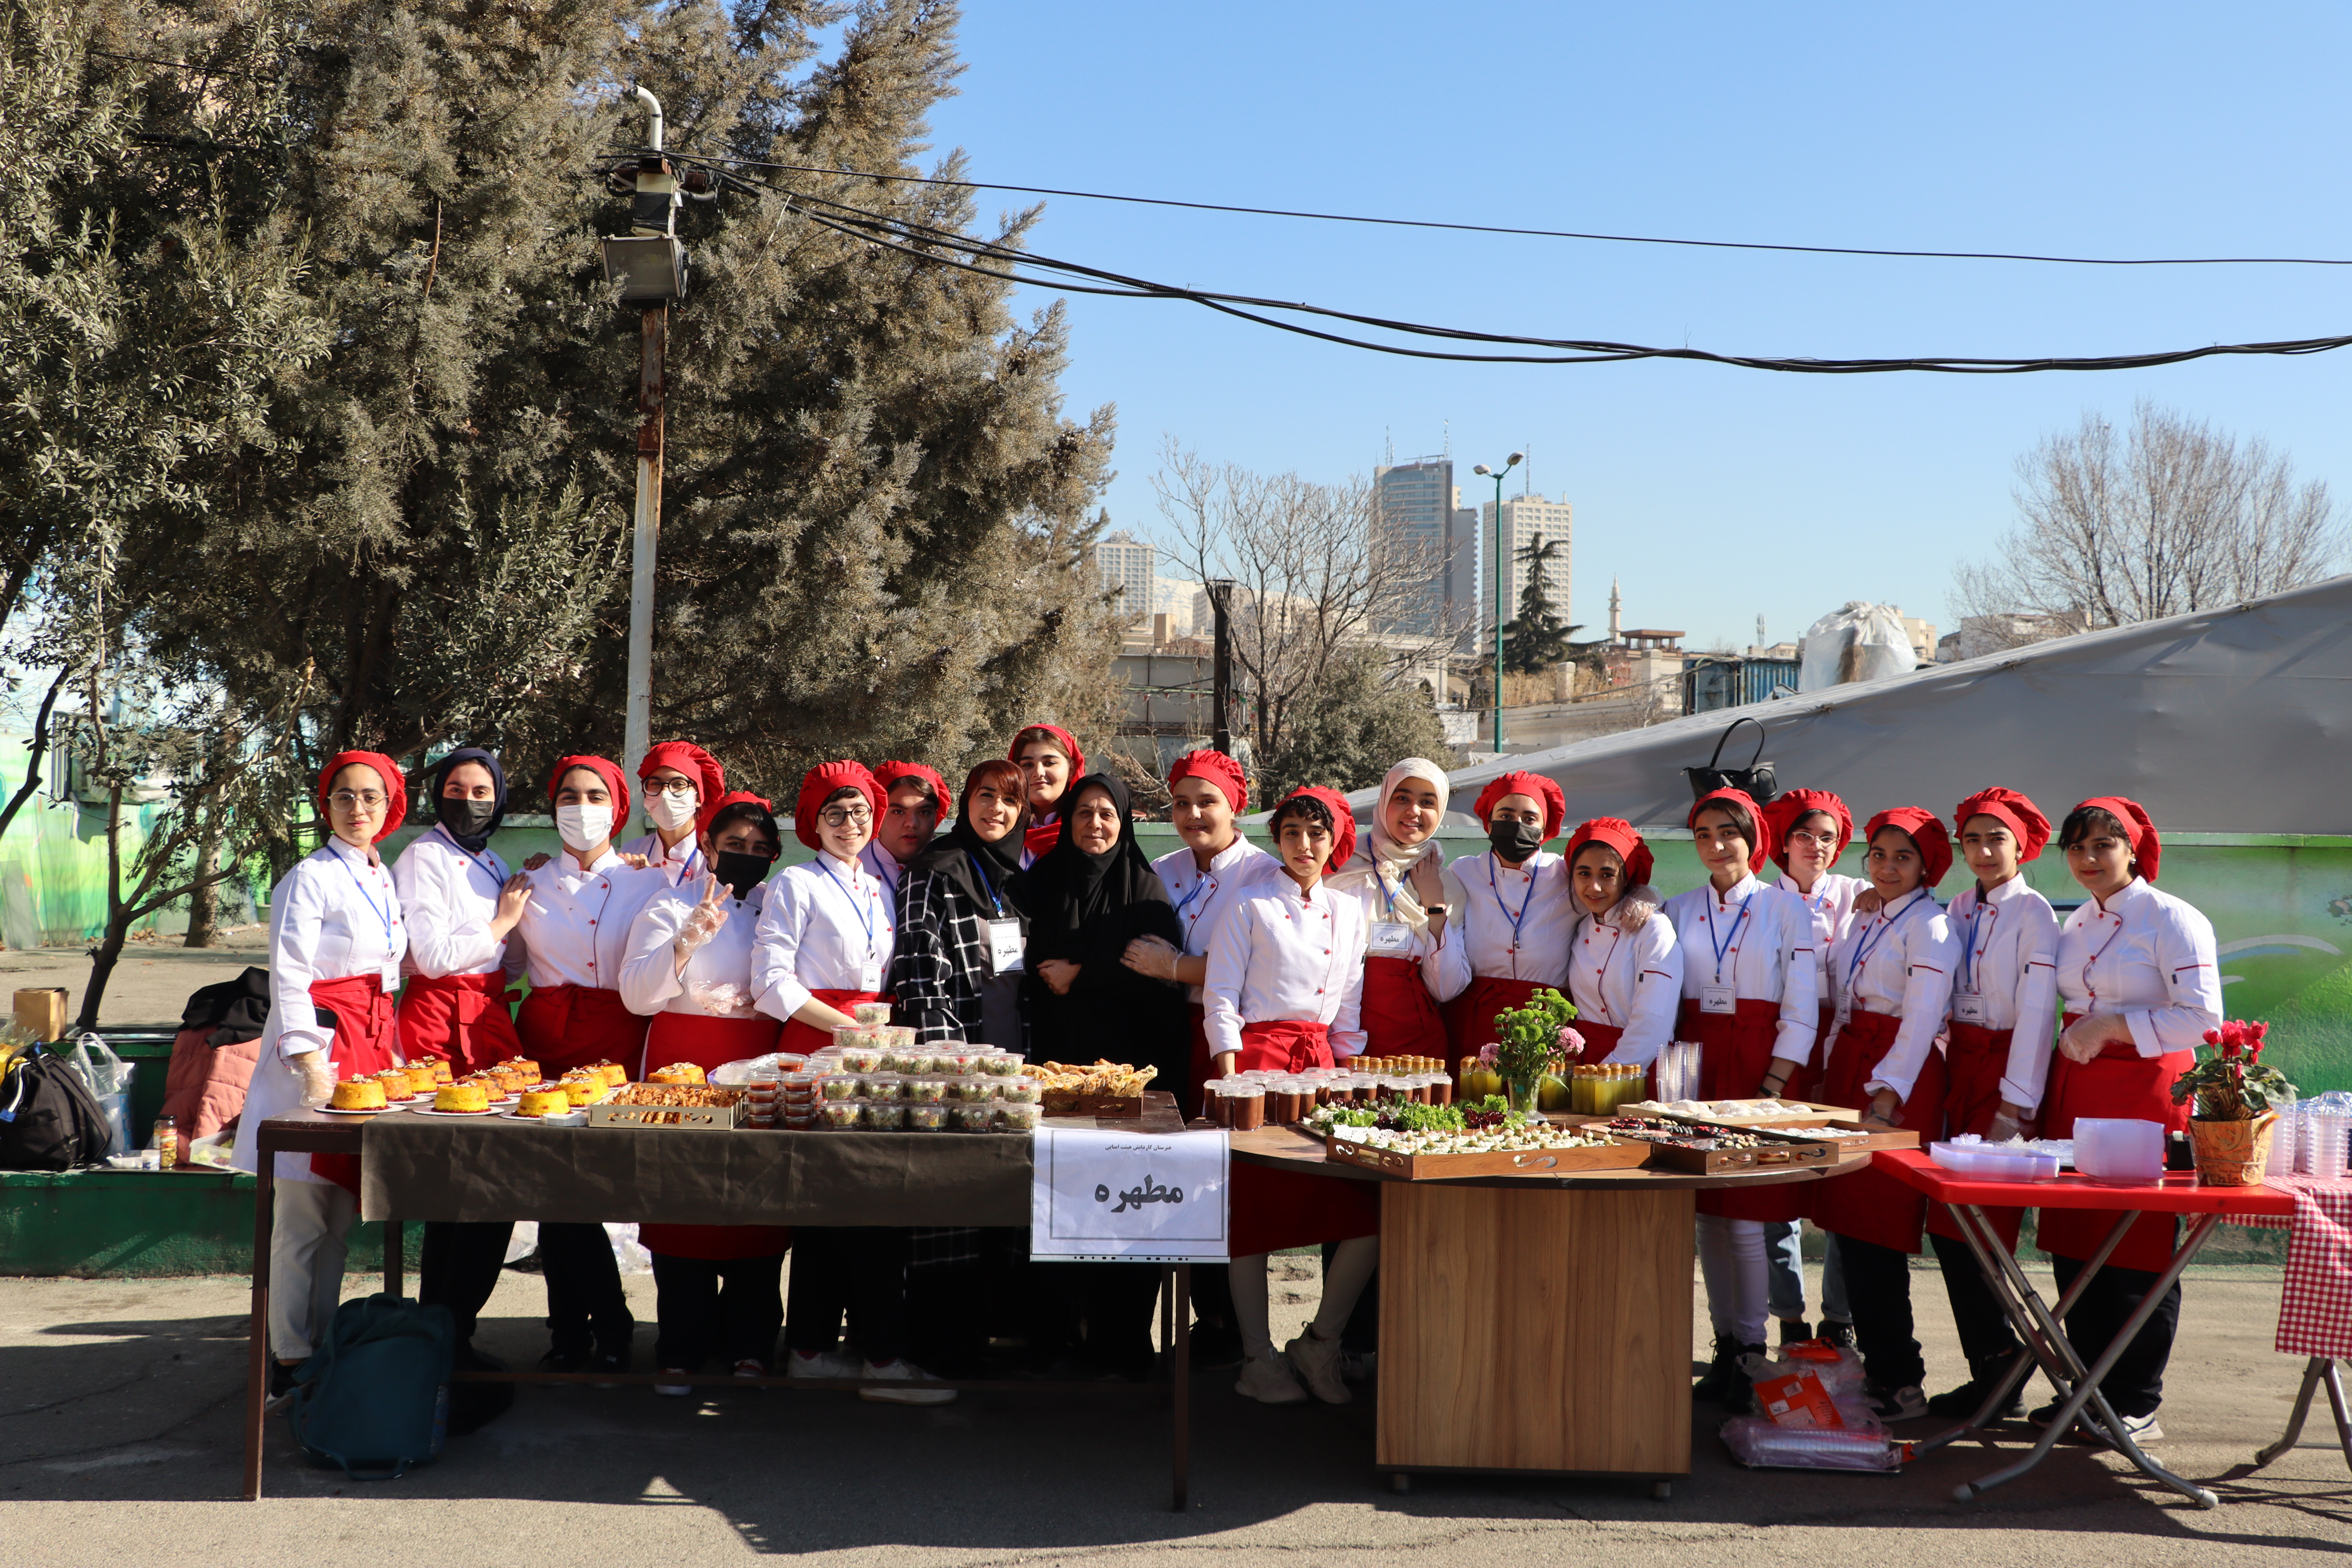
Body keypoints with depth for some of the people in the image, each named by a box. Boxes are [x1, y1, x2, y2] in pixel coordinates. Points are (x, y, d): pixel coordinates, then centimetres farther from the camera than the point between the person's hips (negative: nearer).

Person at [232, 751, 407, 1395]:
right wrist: (313, 1067, -19)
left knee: (342, 1215, 11)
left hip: (370, 1046, 7)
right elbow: (289, 980, -13)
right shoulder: (309, 878, -9)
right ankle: (290, 1360, 4)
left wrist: (390, 1051, 16)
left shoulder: (383, 878, 15)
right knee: (302, 1218, -3)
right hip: (317, 1044, -7)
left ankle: (321, 1345, 20)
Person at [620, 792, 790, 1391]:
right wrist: (690, 939, -18)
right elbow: (637, 993, -6)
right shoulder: (672, 906, 6)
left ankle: (748, 1342, 12)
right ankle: (683, 1349, 6)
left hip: (760, 1062, 2)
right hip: (685, 1061, -2)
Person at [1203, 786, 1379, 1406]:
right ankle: (1259, 1359, 10)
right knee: (1253, 1207, -2)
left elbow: (1350, 1012, 16)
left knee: (1369, 1210, -6)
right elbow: (1221, 1000, -4)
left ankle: (1320, 1343, 9)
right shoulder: (1251, 907, 0)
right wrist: (1231, 1083, -11)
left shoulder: (1348, 912, 13)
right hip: (1256, 1055, -4)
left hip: (1319, 1062, 4)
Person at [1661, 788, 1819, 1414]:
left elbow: (1801, 1007, -2)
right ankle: (1725, 1345, 13)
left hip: (1758, 1061, -4)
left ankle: (1752, 1352, 1)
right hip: (1695, 1061, 4)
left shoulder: (1785, 907, 1)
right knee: (1707, 1216, 5)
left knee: (1745, 1218, -8)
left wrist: (1774, 1086, -10)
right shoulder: (1679, 910, 11)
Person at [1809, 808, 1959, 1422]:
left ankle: (1899, 1383, 1)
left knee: (1876, 1236, -7)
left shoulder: (1929, 927, -9)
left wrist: (1885, 1100, -24)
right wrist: (1828, 1076, 10)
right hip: (1847, 1071, 8)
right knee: (1847, 1226, 8)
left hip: (1900, 1082, -8)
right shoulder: (1860, 921, 15)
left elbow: (1920, 1025, -17)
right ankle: (1874, 1364, 18)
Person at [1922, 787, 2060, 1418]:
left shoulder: (2034, 914, -8)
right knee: (1947, 1223, 4)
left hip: (2005, 1068, -6)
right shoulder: (1960, 909, 11)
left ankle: (1999, 1372, 7)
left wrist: (2015, 1105, -16)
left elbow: (2037, 1011, -12)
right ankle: (1996, 1367, 15)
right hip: (1959, 1062, 6)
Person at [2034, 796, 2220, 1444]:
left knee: (2140, 1251, -2)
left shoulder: (2173, 920, -7)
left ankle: (2137, 1404, 8)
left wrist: (2112, 1028, -17)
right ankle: (2089, 1389, 19)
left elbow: (2203, 1017, -15)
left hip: (2147, 1092, -7)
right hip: (2075, 1093, 7)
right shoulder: (2075, 924, 16)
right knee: (2073, 1246, 7)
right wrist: (2075, 1035, 10)